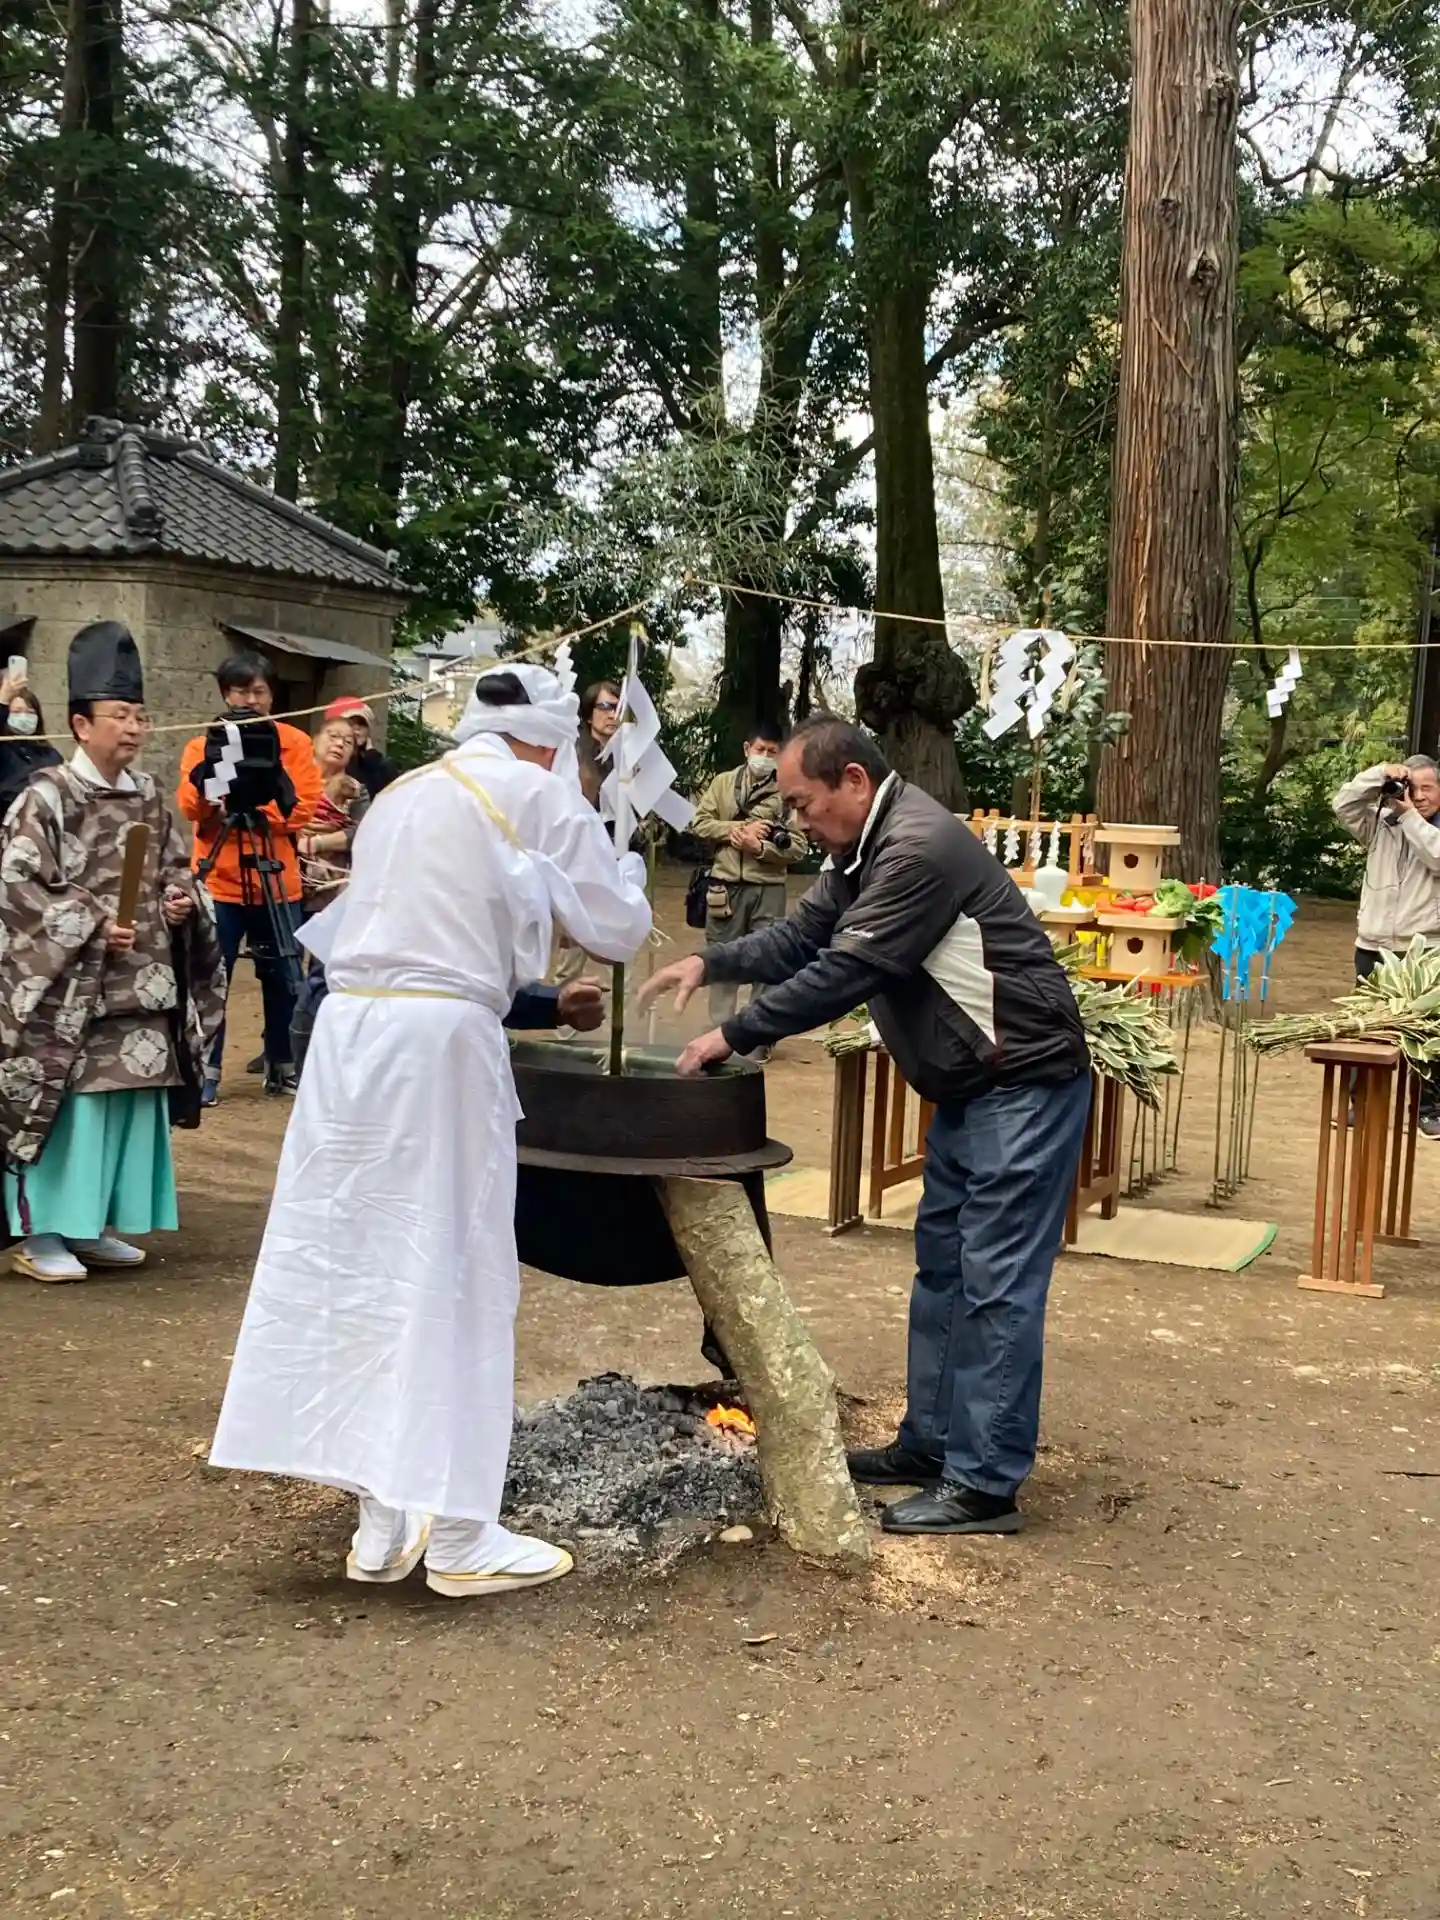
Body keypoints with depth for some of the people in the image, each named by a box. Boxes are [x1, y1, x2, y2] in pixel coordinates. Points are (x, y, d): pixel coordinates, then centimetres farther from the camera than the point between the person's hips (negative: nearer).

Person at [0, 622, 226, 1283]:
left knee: (129, 1098, 10)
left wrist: (181, 901, -2)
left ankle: (91, 1225, 22)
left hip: (141, 986, 7)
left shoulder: (149, 799, 10)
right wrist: (92, 925, -19)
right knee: (63, 1102, -4)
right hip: (66, 987, -7)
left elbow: (177, 870, 20)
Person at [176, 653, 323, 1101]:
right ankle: (205, 1069, 7)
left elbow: (306, 808, -6)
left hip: (278, 884, 1)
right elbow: (189, 807, -8)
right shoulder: (205, 744, 5)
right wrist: (206, 777, -27)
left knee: (282, 980, 8)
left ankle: (282, 1065, 22)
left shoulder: (295, 743, 4)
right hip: (219, 883, -1)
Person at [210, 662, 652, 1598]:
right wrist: (622, 862, 25)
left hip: (352, 1032, 7)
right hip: (440, 1042, -7)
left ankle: (384, 1522, 19)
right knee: (452, 1276, 2)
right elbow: (619, 927, 4)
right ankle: (457, 1534, 9)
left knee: (358, 1267, 10)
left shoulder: (402, 795, 20)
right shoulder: (535, 793, 0)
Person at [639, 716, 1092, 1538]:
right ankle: (930, 1443, 26)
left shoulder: (918, 847, -22)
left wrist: (733, 1035, -17)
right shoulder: (870, 848, 12)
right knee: (942, 1266, 15)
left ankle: (986, 1485, -1)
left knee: (996, 1285, -7)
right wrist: (711, 963, 0)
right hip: (973, 1085, 11)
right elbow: (803, 935, 15)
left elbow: (845, 973, -24)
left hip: (1026, 1081, -11)